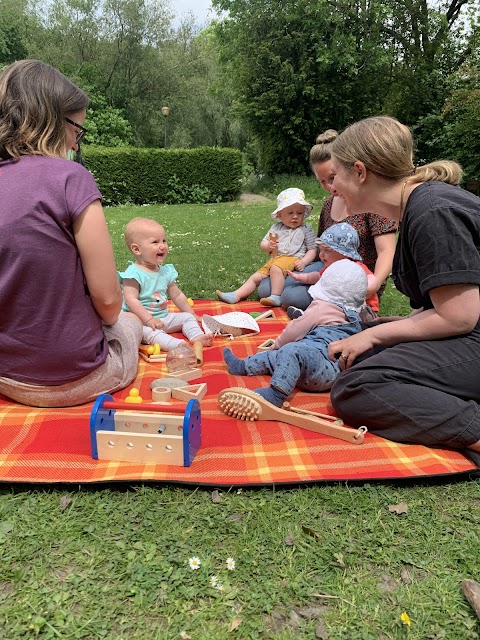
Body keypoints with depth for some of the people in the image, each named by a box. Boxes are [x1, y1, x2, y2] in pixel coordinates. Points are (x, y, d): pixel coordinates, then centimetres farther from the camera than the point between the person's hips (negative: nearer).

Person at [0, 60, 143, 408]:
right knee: (129, 323, 29)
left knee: (117, 320, 32)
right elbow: (108, 298, -17)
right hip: (73, 377, -5)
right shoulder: (69, 177, -18)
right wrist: (109, 320, 5)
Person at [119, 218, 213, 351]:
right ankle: (179, 345, -56)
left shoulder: (165, 271, 8)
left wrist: (191, 314, 15)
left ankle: (197, 336, -21)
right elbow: (131, 300, -23)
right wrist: (149, 319, -30)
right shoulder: (133, 274, -16)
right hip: (141, 320, -8)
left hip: (164, 317, 8)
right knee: (149, 331, -35)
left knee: (187, 317, 3)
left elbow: (177, 295, 17)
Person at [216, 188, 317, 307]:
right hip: (274, 259, 5)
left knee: (276, 269, -34)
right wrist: (268, 246, -9)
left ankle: (275, 297, -33)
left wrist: (303, 262, -15)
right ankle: (236, 296, -3)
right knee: (256, 277, -3)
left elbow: (312, 250, 2)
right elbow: (262, 244, 16)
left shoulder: (306, 229, 5)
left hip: (292, 259, -5)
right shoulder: (276, 228, 15)